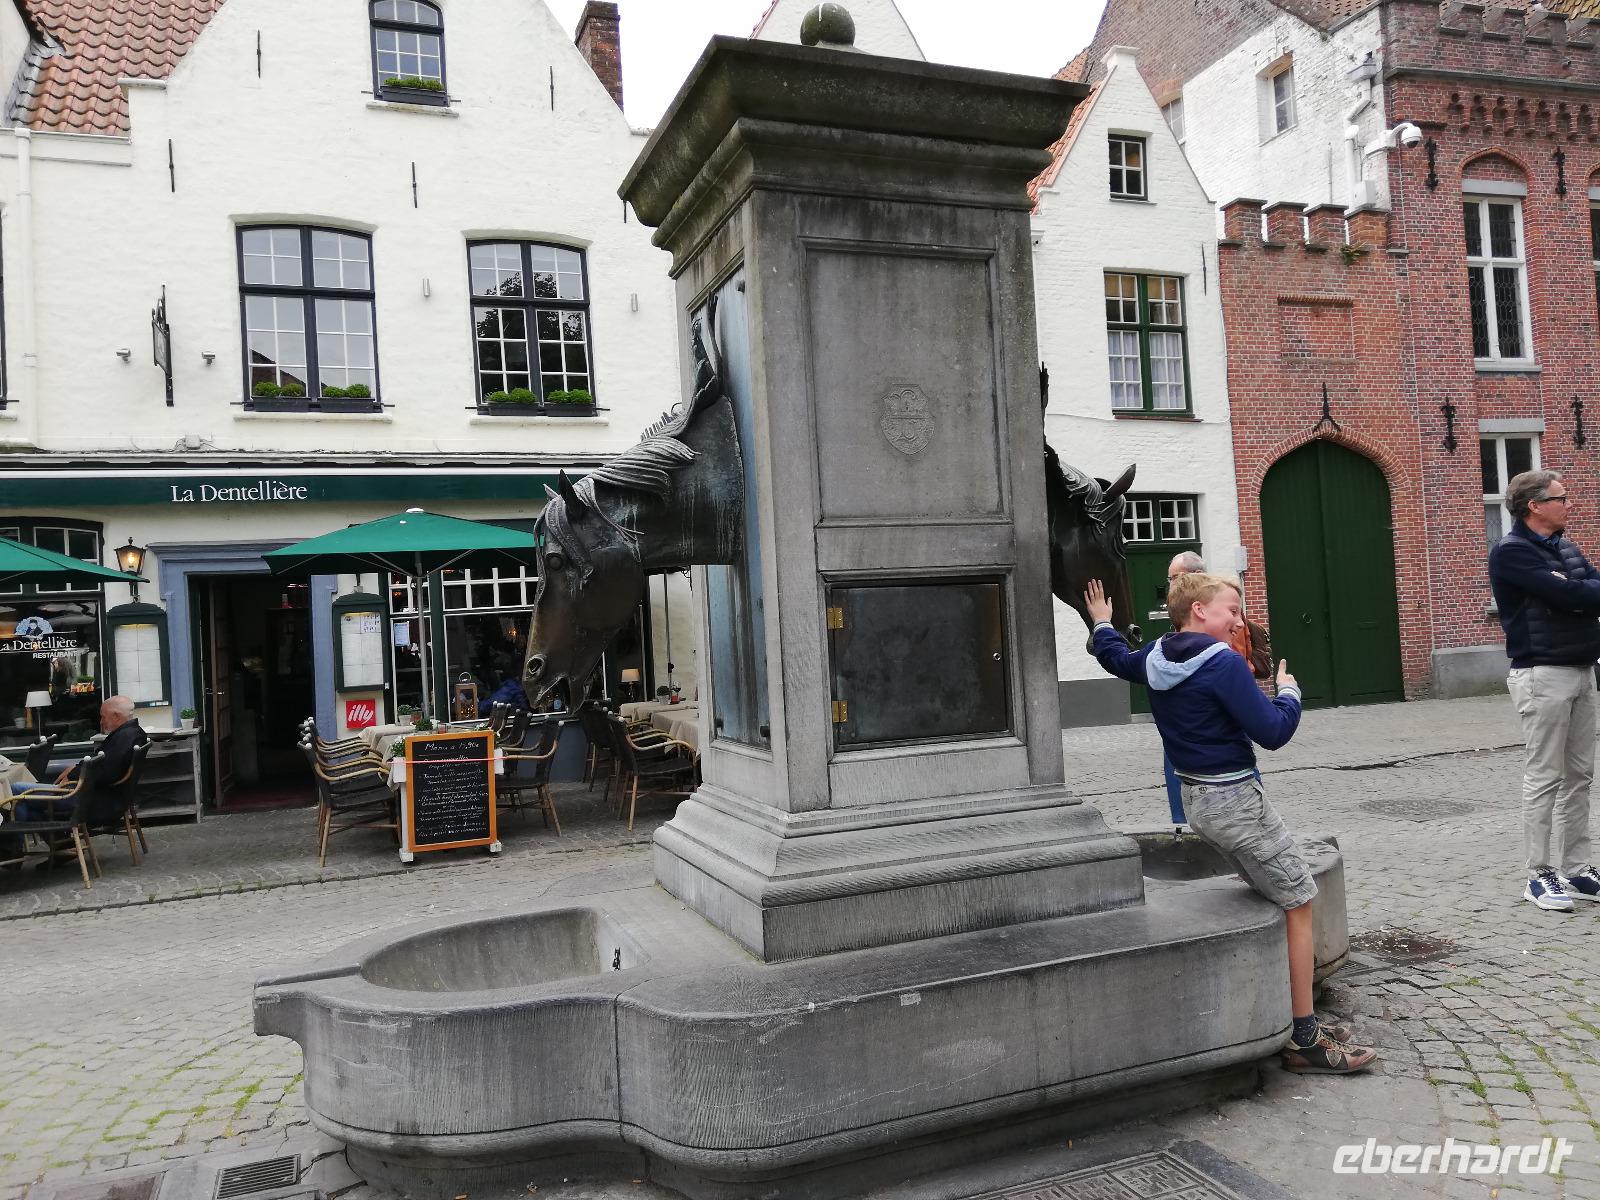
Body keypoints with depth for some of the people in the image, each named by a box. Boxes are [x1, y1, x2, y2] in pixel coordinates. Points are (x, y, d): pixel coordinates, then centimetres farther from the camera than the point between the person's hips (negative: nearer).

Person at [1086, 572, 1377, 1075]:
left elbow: (1116, 657, 27)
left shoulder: (1156, 657, 5)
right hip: (1235, 798, -9)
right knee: (1298, 902, 1)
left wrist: (1102, 624, 46)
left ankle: (1296, 1018, 22)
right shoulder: (1223, 662, -19)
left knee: (1277, 894, 18)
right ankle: (1305, 1039, 5)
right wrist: (1288, 692, 1)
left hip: (1197, 797, 9)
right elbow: (1273, 732, -18)